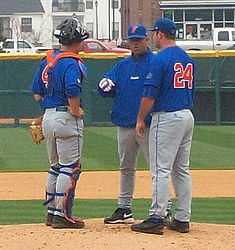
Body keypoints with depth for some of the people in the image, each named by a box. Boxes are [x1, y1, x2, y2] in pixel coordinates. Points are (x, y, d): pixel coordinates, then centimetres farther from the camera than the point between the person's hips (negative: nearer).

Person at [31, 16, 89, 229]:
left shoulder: (47, 60, 11)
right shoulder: (72, 63, -15)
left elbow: (37, 93, 13)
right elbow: (72, 91, -29)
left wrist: (47, 104, 15)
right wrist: (76, 111, -15)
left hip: (48, 116, 8)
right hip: (67, 118, -8)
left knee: (56, 166, 18)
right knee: (70, 168, -1)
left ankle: (51, 212, 21)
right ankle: (62, 214, -1)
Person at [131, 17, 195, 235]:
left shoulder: (160, 59, -13)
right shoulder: (188, 59, 13)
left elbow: (150, 94, -15)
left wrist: (140, 119, -5)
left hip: (167, 118, -8)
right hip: (187, 116, 8)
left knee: (161, 170, -8)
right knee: (182, 170, 11)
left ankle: (156, 219, -9)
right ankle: (183, 219, 12)